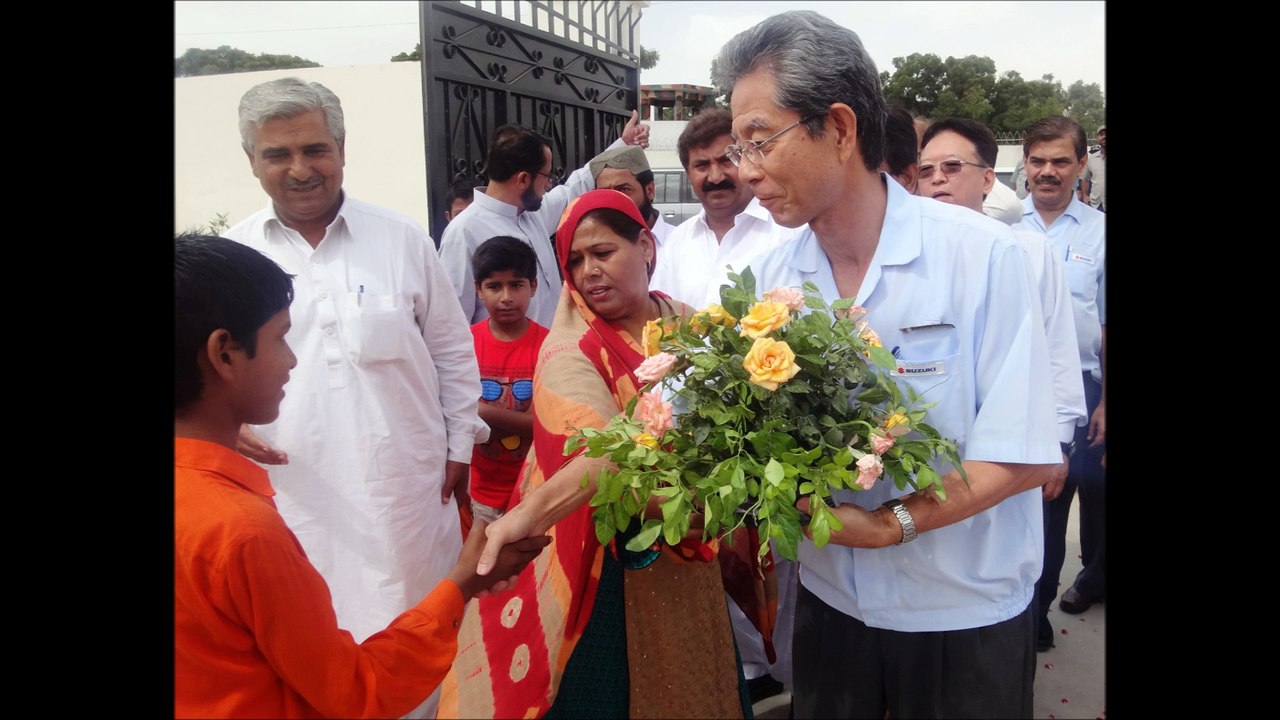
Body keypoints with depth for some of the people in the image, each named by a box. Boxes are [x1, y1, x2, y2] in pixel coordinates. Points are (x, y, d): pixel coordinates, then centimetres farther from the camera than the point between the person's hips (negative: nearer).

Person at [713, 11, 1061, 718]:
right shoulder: (771, 274, -5)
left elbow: (1022, 456, -16)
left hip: (964, 613, -3)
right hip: (831, 599, 3)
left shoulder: (982, 255, -16)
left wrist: (891, 523, -24)